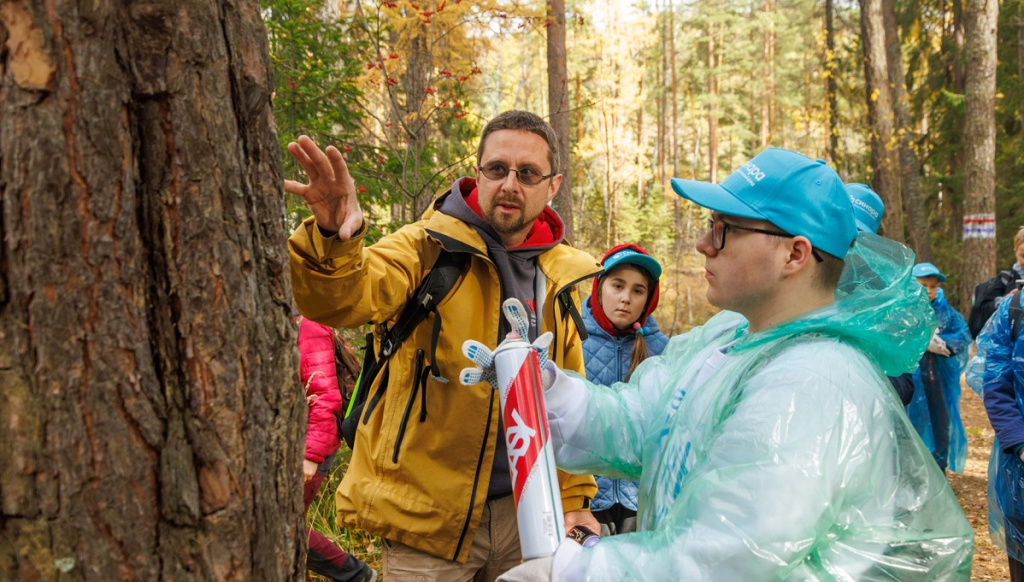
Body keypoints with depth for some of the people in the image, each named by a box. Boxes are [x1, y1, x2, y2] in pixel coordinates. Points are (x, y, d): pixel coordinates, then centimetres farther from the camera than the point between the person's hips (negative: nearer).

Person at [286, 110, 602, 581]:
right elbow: (342, 300, -28)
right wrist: (332, 240, -48)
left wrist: (573, 496, 8)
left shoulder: (562, 276, 5)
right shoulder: (428, 247, -10)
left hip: (523, 510, 5)